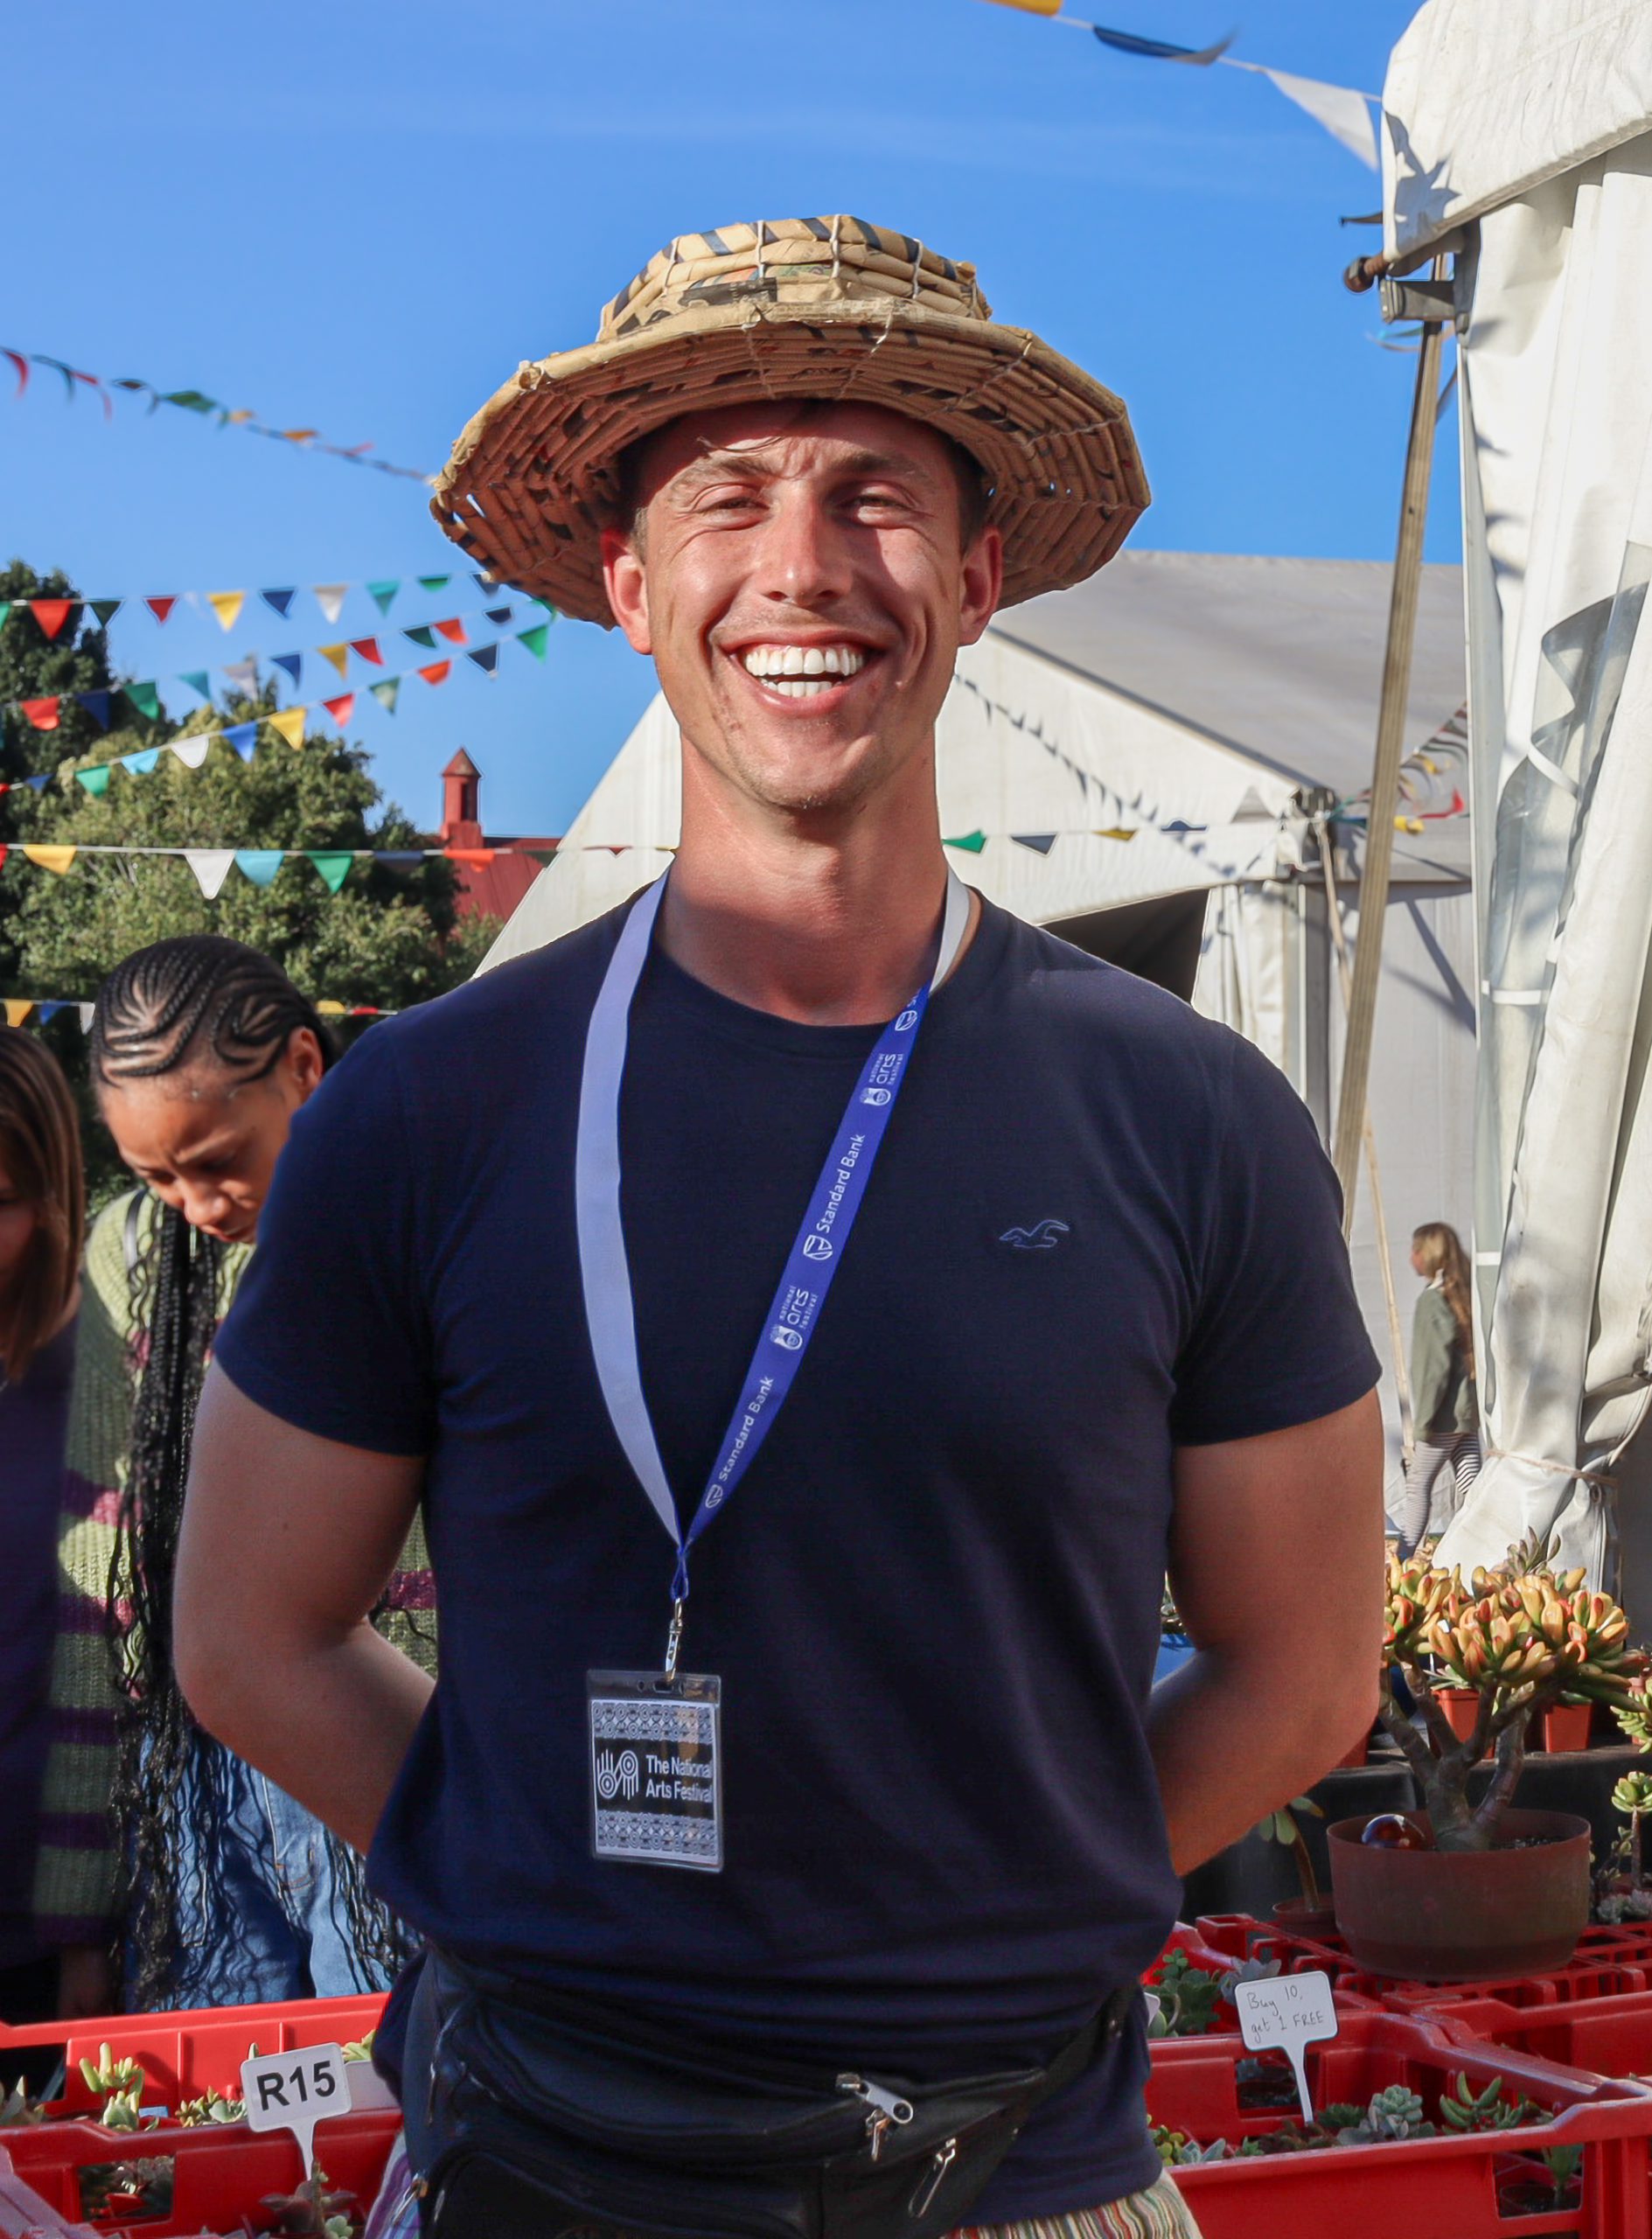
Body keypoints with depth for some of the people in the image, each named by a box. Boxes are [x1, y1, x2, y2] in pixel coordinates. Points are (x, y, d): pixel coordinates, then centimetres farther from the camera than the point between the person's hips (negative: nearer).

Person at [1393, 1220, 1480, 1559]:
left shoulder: (1432, 1299, -15)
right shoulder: (1465, 1295, 9)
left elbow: (1435, 1366, -18)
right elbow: (1471, 1353, 13)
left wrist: (1424, 1419, -13)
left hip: (1444, 1416, -7)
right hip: (1469, 1413, 7)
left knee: (1418, 1484, 3)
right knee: (1468, 1483, 6)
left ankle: (1405, 1557, 8)